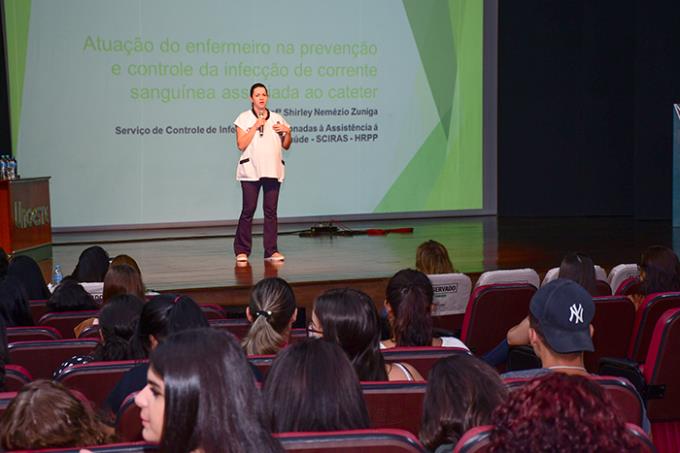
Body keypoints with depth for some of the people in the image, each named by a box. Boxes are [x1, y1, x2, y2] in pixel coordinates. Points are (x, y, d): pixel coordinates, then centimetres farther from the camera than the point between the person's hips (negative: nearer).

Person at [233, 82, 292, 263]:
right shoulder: (244, 118, 4)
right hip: (250, 170, -3)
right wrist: (255, 126, -10)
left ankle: (271, 251, 5)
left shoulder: (277, 118, 14)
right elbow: (241, 145, -7)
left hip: (272, 170, 3)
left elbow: (286, 146, 18)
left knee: (271, 210, 2)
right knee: (248, 210, -4)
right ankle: (242, 251, 3)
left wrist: (287, 131, -1)